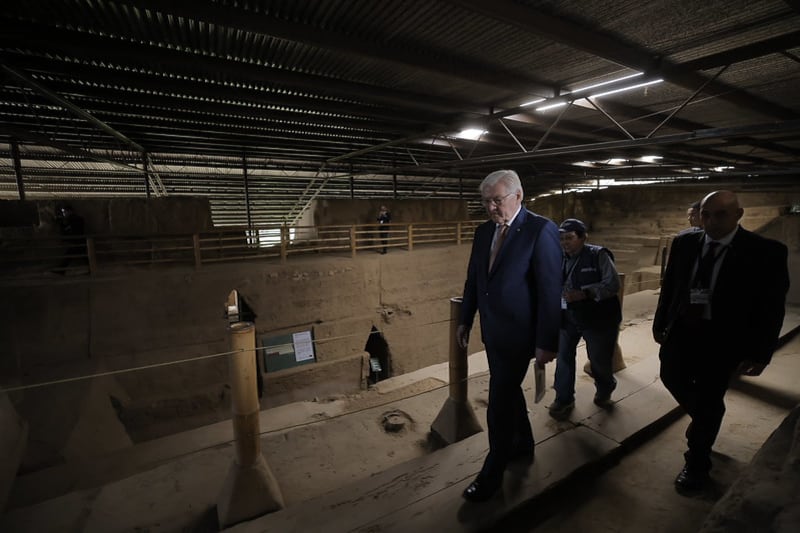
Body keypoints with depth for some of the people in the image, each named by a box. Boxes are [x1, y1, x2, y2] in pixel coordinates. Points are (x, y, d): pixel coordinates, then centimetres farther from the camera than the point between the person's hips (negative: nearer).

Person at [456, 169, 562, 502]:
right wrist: (465, 320, 12)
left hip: (517, 334, -7)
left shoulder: (541, 230, -15)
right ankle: (523, 446, 47)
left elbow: (551, 291, -17)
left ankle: (492, 474, 25)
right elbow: (473, 280, 11)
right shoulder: (484, 231, 5)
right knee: (508, 392, 23)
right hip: (492, 331, 7)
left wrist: (546, 342, -16)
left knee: (499, 404, 3)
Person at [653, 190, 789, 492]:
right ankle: (705, 418, 50)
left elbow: (771, 308, -10)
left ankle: (697, 463, 31)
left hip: (723, 338, -4)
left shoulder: (766, 252, -13)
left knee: (708, 400, 9)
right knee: (671, 376, 17)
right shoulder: (685, 243, -3)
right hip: (682, 329, 4)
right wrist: (660, 323, 8)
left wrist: (759, 353, -11)